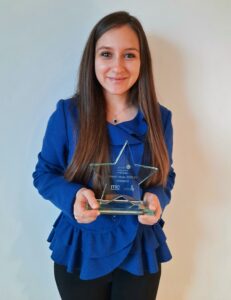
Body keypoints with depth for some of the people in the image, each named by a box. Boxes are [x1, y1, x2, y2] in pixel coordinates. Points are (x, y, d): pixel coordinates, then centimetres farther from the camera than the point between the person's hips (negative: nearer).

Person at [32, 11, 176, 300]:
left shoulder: (159, 118, -6)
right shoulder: (67, 113, -12)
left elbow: (166, 176, 5)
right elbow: (44, 174, -4)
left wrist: (157, 198, -19)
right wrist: (73, 196, -25)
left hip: (140, 252, 2)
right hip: (80, 250, -1)